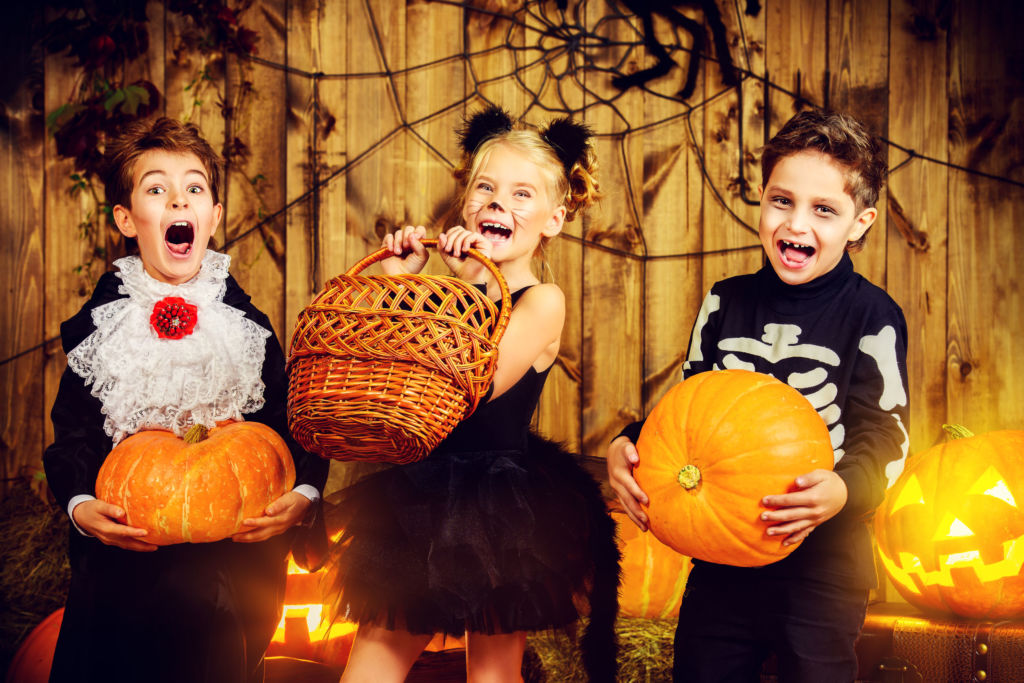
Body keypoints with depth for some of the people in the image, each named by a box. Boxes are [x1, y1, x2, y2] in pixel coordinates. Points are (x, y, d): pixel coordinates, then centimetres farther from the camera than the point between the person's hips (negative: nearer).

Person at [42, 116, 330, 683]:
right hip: (125, 565, 0)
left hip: (236, 563, 0)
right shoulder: (98, 326, 2)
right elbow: (72, 435, 1)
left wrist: (304, 496, -16)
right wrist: (80, 505, -16)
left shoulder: (248, 328, 2)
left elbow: (292, 426, 1)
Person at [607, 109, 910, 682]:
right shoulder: (725, 303, 5)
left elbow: (882, 436, -12)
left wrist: (843, 488, -33)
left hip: (821, 567, -4)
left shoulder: (873, 317, -7)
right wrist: (627, 446, -10)